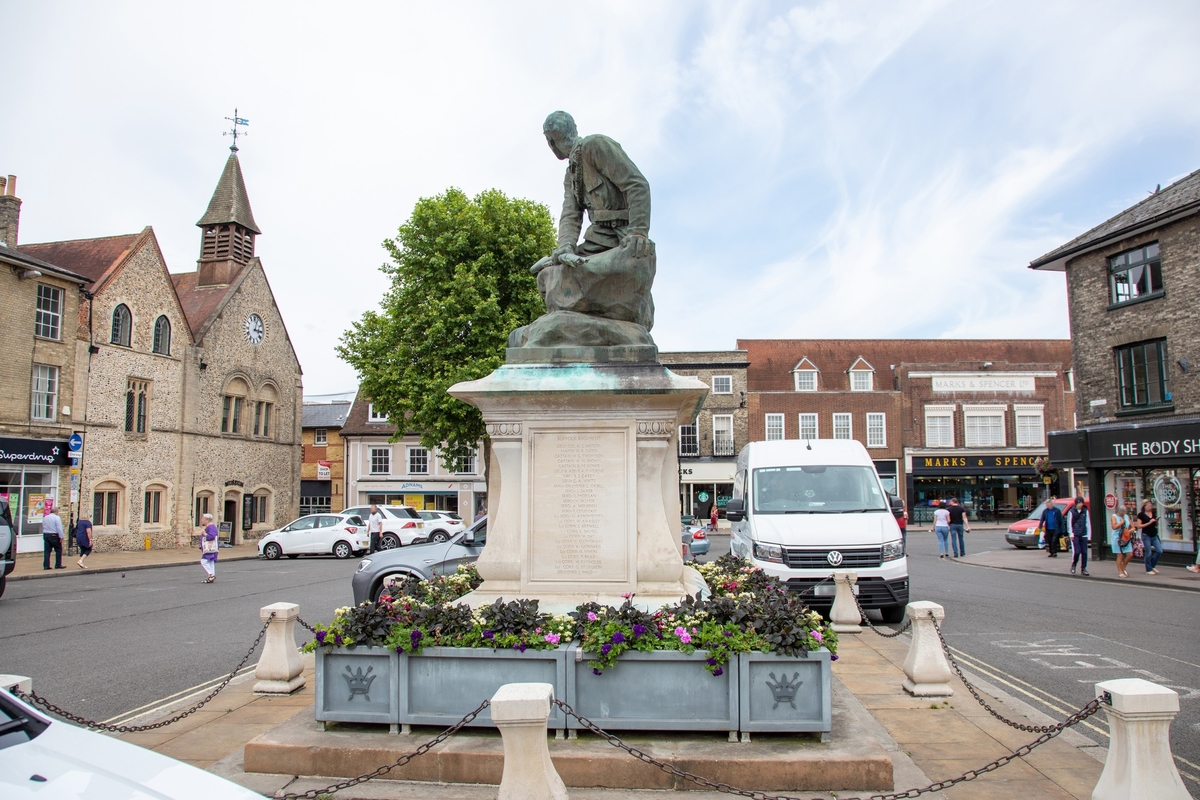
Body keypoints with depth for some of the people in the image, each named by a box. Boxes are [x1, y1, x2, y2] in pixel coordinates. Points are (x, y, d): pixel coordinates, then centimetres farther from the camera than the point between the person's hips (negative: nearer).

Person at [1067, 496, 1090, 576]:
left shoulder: (1085, 511, 6)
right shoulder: (1071, 512, -1)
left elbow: (1088, 524, 9)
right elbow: (1069, 524, 1)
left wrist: (1089, 536, 6)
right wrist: (1071, 534, -5)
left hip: (1083, 535, 3)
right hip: (1075, 535, -3)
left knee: (1084, 552, 1)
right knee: (1076, 552, -9)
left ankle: (1083, 569, 11)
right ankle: (1073, 566, 13)